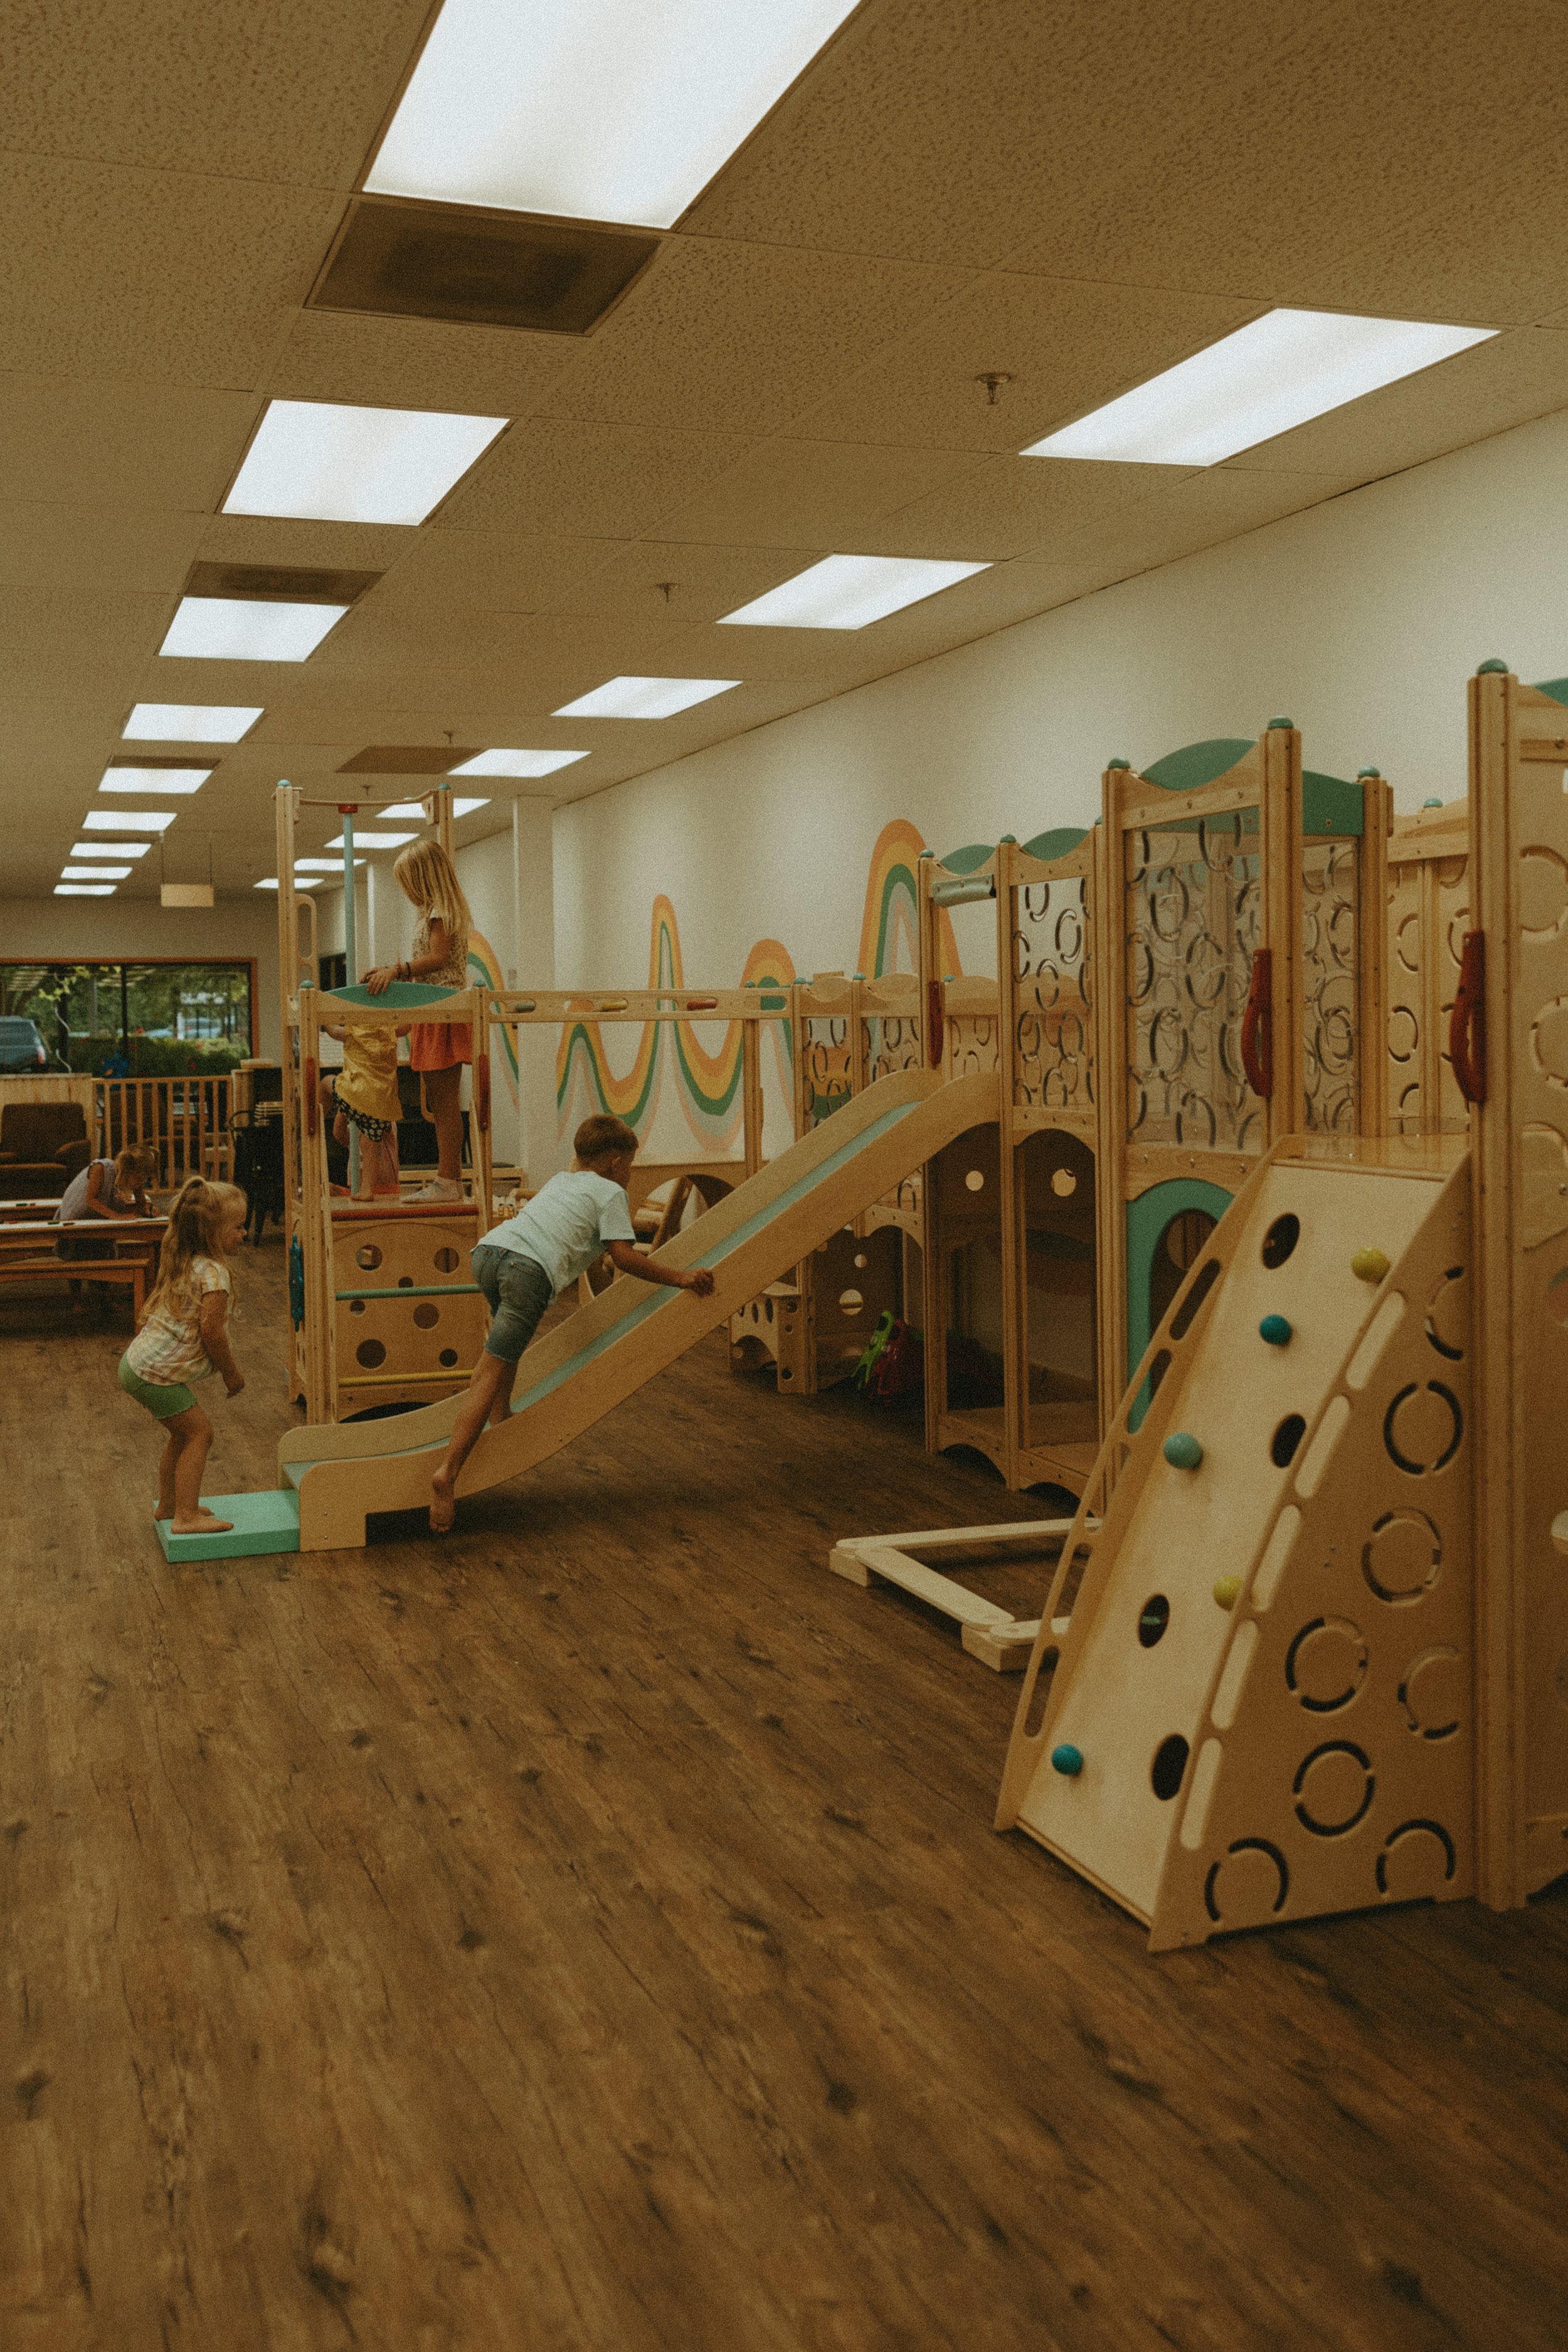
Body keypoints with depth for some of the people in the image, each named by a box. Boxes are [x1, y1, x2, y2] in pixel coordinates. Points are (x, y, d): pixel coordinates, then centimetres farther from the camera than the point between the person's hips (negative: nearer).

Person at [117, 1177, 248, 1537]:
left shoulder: (180, 1263, 10)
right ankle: (186, 1517, -3)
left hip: (137, 1362, 10)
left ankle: (168, 1504, 34)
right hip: (156, 1374, -10)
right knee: (199, 1432, -2)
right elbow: (211, 1331, -22)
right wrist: (231, 1372, -10)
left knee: (181, 1432, 22)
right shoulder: (213, 1273, -19)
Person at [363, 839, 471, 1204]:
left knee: (445, 1100, -9)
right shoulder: (437, 912, 21)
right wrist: (390, 972, 20)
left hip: (443, 1014, -10)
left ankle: (448, 1182, -9)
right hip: (434, 1016, 10)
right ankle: (449, 1178, 14)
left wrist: (396, 970, -27)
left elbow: (438, 958, -22)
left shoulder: (439, 911, -10)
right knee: (438, 1101, 11)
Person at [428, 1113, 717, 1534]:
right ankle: (448, 1473, -21)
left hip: (487, 1250, 7)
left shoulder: (559, 1181, 35)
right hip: (529, 1270, -7)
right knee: (490, 1373, -12)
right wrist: (679, 1277, 10)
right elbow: (624, 1257, 4)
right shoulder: (611, 1193, 15)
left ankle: (498, 1422, 37)